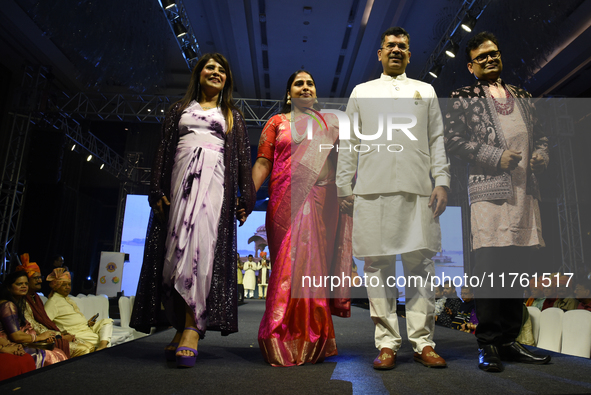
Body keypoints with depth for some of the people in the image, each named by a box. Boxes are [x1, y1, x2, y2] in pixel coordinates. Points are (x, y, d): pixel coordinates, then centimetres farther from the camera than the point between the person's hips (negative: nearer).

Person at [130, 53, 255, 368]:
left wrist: (246, 197, -1)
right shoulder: (179, 109, 23)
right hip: (181, 177, 2)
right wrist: (158, 190, 1)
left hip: (213, 181, -2)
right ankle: (182, 326, -1)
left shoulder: (232, 115, 22)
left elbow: (243, 157, 11)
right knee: (177, 248, -6)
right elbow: (163, 150, 14)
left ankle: (192, 327, -22)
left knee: (201, 245, -19)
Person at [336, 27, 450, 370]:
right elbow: (349, 144, 13)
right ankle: (387, 343, 8)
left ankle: (423, 343, 9)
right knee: (378, 265, -1)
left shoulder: (426, 91, 21)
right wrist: (344, 188, 4)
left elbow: (438, 141, 14)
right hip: (373, 190, 0)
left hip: (418, 190, 1)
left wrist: (442, 182, 0)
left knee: (420, 265, -1)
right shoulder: (362, 92, 19)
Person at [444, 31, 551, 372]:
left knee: (518, 267, 6)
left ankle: (509, 340, 17)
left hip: (524, 190, 6)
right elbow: (453, 139, -5)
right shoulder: (464, 98, 6)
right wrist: (496, 157, -12)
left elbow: (540, 134, 28)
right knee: (491, 266, -9)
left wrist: (542, 155, 6)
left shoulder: (522, 97, 23)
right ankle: (489, 344, 1)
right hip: (489, 190, -6)